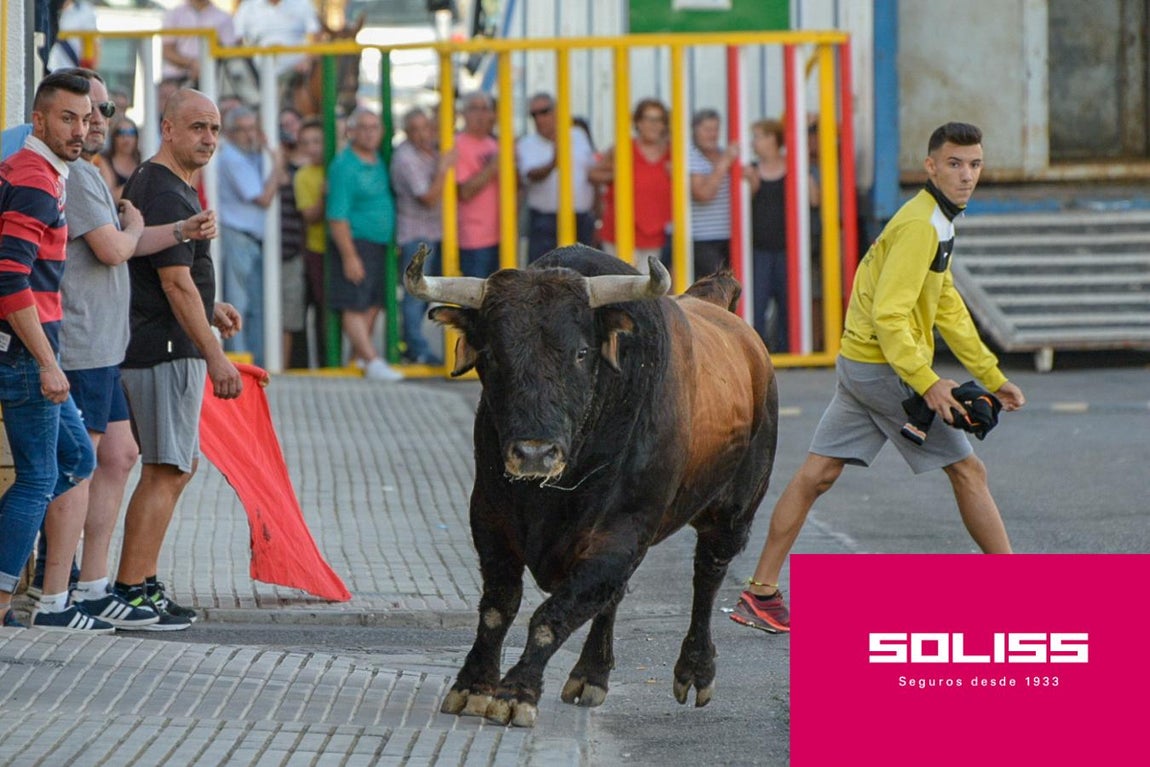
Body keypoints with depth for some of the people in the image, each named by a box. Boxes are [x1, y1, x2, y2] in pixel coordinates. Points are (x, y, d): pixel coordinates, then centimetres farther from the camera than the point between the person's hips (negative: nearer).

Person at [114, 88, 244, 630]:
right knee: (165, 473, -9)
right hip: (166, 351, -11)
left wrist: (209, 308, 18)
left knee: (175, 467, 15)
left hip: (148, 347, 11)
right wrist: (216, 357, -19)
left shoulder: (148, 184, 17)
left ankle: (143, 584, 18)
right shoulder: (167, 194, -16)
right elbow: (176, 284, -20)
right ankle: (130, 591, -8)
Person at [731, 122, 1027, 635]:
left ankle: (760, 593, 6)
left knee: (817, 474, 6)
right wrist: (926, 383, -30)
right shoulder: (920, 226, -18)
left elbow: (948, 309, 21)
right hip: (885, 365, -10)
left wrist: (992, 377, 21)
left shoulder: (938, 222, 15)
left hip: (859, 363, 10)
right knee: (967, 470, -1)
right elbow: (889, 315, -24)